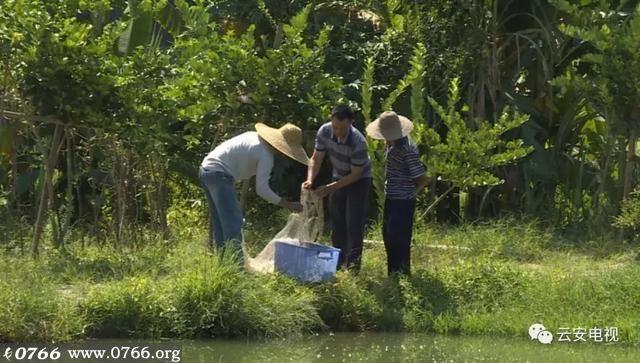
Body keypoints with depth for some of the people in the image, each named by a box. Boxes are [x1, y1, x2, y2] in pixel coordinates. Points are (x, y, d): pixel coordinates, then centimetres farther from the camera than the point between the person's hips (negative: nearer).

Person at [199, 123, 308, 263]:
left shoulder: (254, 136, 14)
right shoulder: (266, 155, -12)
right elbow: (262, 189, -13)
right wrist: (288, 205, -9)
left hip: (206, 169, 10)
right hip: (219, 174, -10)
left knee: (219, 219, 17)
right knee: (233, 221, -11)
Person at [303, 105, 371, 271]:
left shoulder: (358, 142, -34)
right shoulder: (324, 131, -21)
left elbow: (355, 174, -26)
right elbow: (316, 159, -13)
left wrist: (329, 188, -30)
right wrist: (310, 180, -31)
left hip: (358, 181, -5)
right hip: (339, 177, 5)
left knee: (354, 224, -13)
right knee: (337, 222, 10)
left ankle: (353, 264, -13)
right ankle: (339, 262, 21)